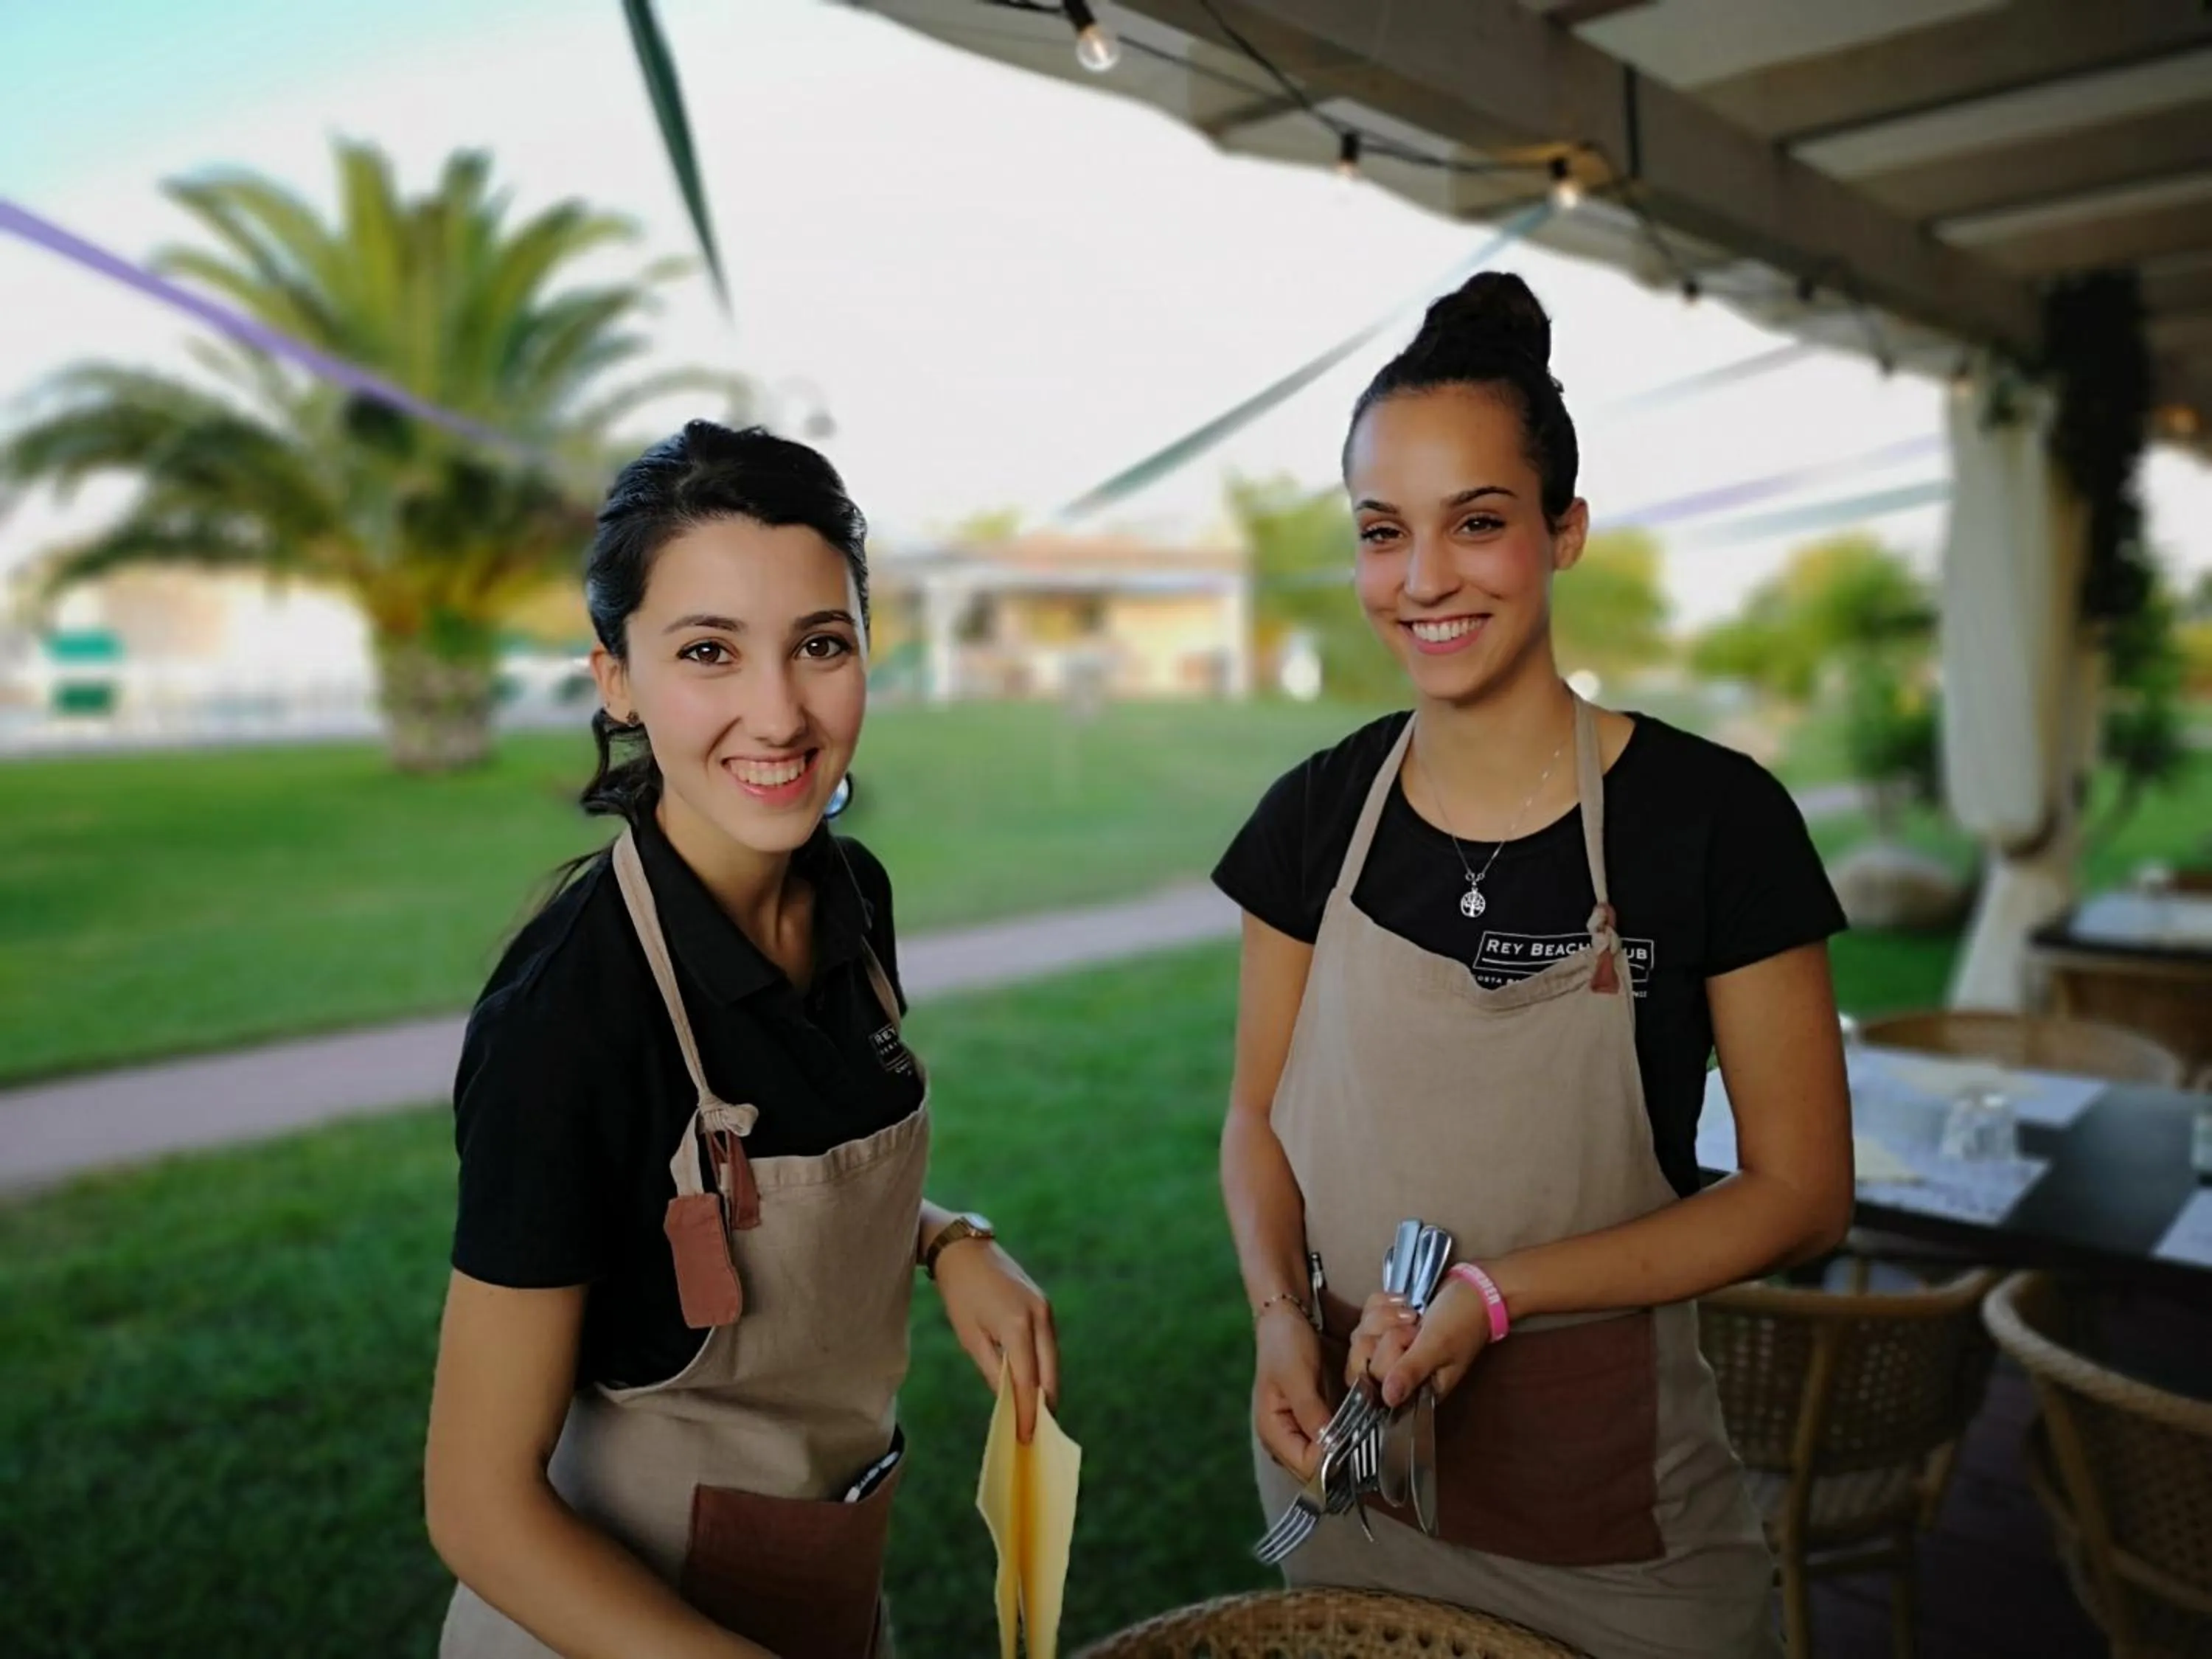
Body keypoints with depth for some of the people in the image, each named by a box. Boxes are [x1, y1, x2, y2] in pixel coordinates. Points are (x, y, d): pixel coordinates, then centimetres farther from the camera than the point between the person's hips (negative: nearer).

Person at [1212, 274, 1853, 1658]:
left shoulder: (1716, 816, -15)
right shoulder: (1316, 815, -5)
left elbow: (1803, 1193, -10)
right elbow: (1259, 1116, 5)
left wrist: (1495, 1292, -20)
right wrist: (1279, 1313, -13)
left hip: (1605, 1503, -2)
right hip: (1357, 1453, 3)